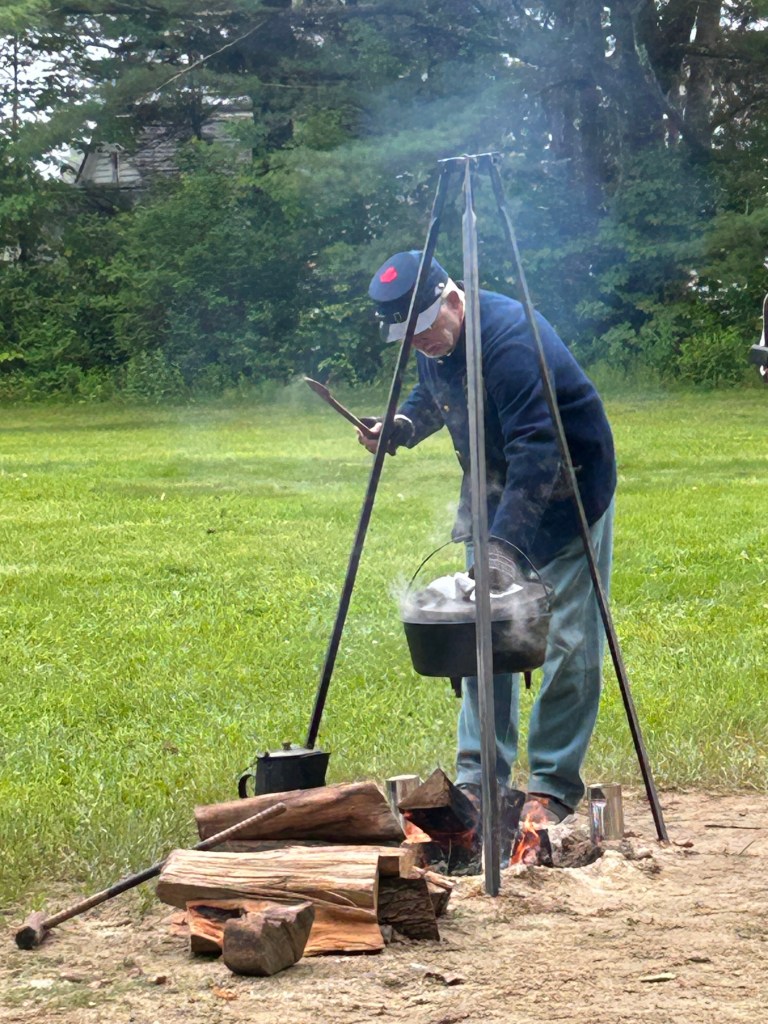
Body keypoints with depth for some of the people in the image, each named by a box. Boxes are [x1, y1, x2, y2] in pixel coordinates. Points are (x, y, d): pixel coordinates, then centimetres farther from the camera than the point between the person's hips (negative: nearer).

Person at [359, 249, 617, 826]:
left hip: (568, 489, -8)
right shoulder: (435, 346, -4)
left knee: (570, 643, -7)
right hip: (495, 491, 8)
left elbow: (537, 454, -37)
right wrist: (403, 426, -4)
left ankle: (554, 788, 0)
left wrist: (506, 543, -44)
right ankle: (478, 779, 11)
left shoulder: (511, 340, -31)